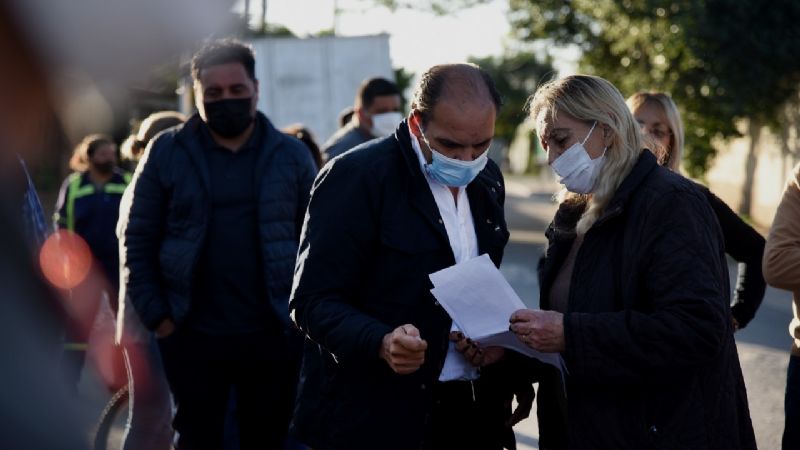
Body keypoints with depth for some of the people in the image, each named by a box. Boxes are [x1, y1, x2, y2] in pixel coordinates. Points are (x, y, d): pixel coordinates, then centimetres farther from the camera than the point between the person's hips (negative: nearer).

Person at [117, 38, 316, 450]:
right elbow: (137, 238, 3)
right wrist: (155, 314, -4)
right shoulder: (167, 152, 2)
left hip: (273, 336, 1)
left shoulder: (290, 155, 4)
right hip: (192, 335, 0)